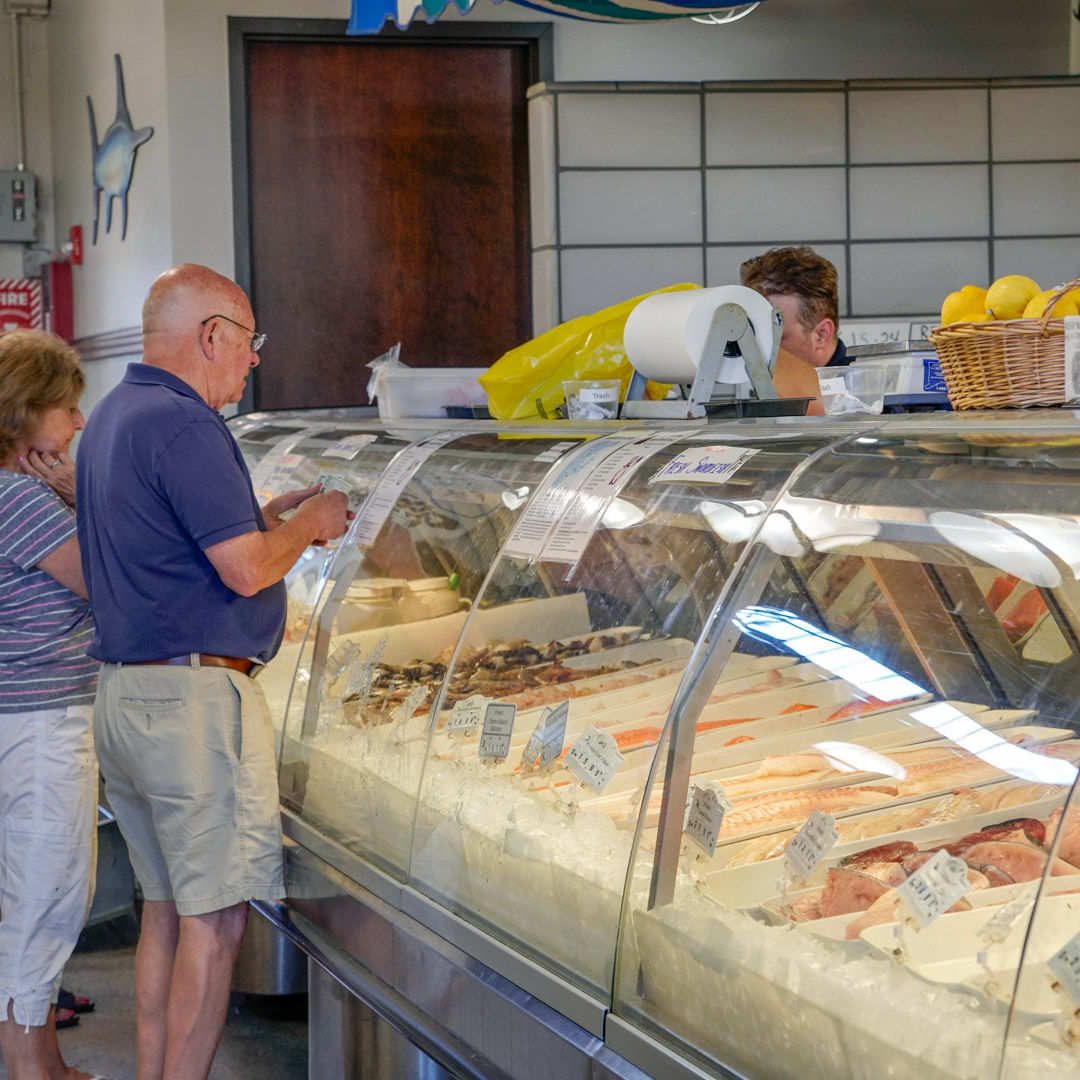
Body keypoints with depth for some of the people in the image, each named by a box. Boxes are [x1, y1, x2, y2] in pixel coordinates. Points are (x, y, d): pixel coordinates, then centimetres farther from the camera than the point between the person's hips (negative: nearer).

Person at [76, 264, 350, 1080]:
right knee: (215, 917, -4)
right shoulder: (183, 425, -16)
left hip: (124, 692, 10)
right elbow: (247, 569, -19)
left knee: (167, 905, 15)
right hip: (194, 697, -10)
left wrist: (270, 515, 19)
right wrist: (307, 525, -1)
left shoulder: (111, 419, 16)